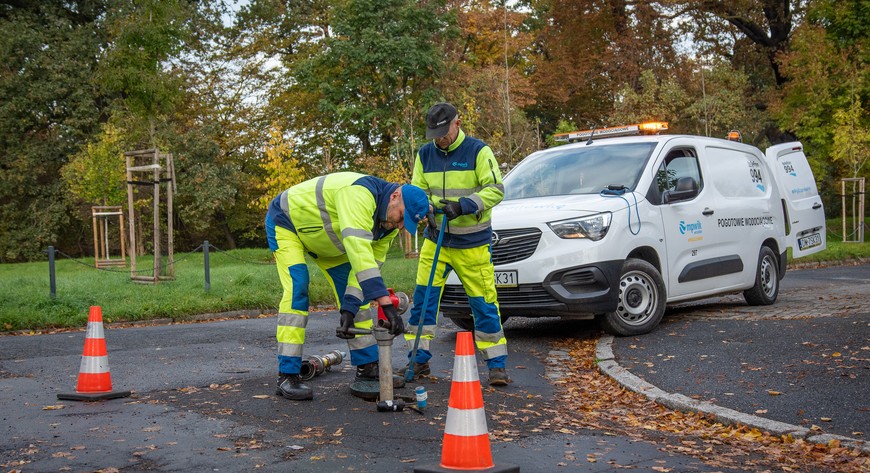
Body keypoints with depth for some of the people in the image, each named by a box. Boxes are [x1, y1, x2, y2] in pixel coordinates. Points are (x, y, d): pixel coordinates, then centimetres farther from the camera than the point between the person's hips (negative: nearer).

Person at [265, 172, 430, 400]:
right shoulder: (360, 193, -40)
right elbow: (359, 251, -51)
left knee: (355, 292, 2)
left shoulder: (389, 226, -12)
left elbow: (366, 269, -9)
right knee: (297, 290, -21)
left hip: (325, 240, 8)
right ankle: (287, 377, -16)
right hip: (286, 221, -8)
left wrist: (349, 310, -21)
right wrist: (386, 303, -56)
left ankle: (368, 368, 10)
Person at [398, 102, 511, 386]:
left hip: (473, 243, -4)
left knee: (483, 303, -1)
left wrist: (463, 206, -25)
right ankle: (418, 361, 12)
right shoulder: (425, 154, 6)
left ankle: (497, 365, 8)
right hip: (436, 240, 4)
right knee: (423, 298, 1)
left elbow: (495, 190, -12)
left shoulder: (478, 151, -8)